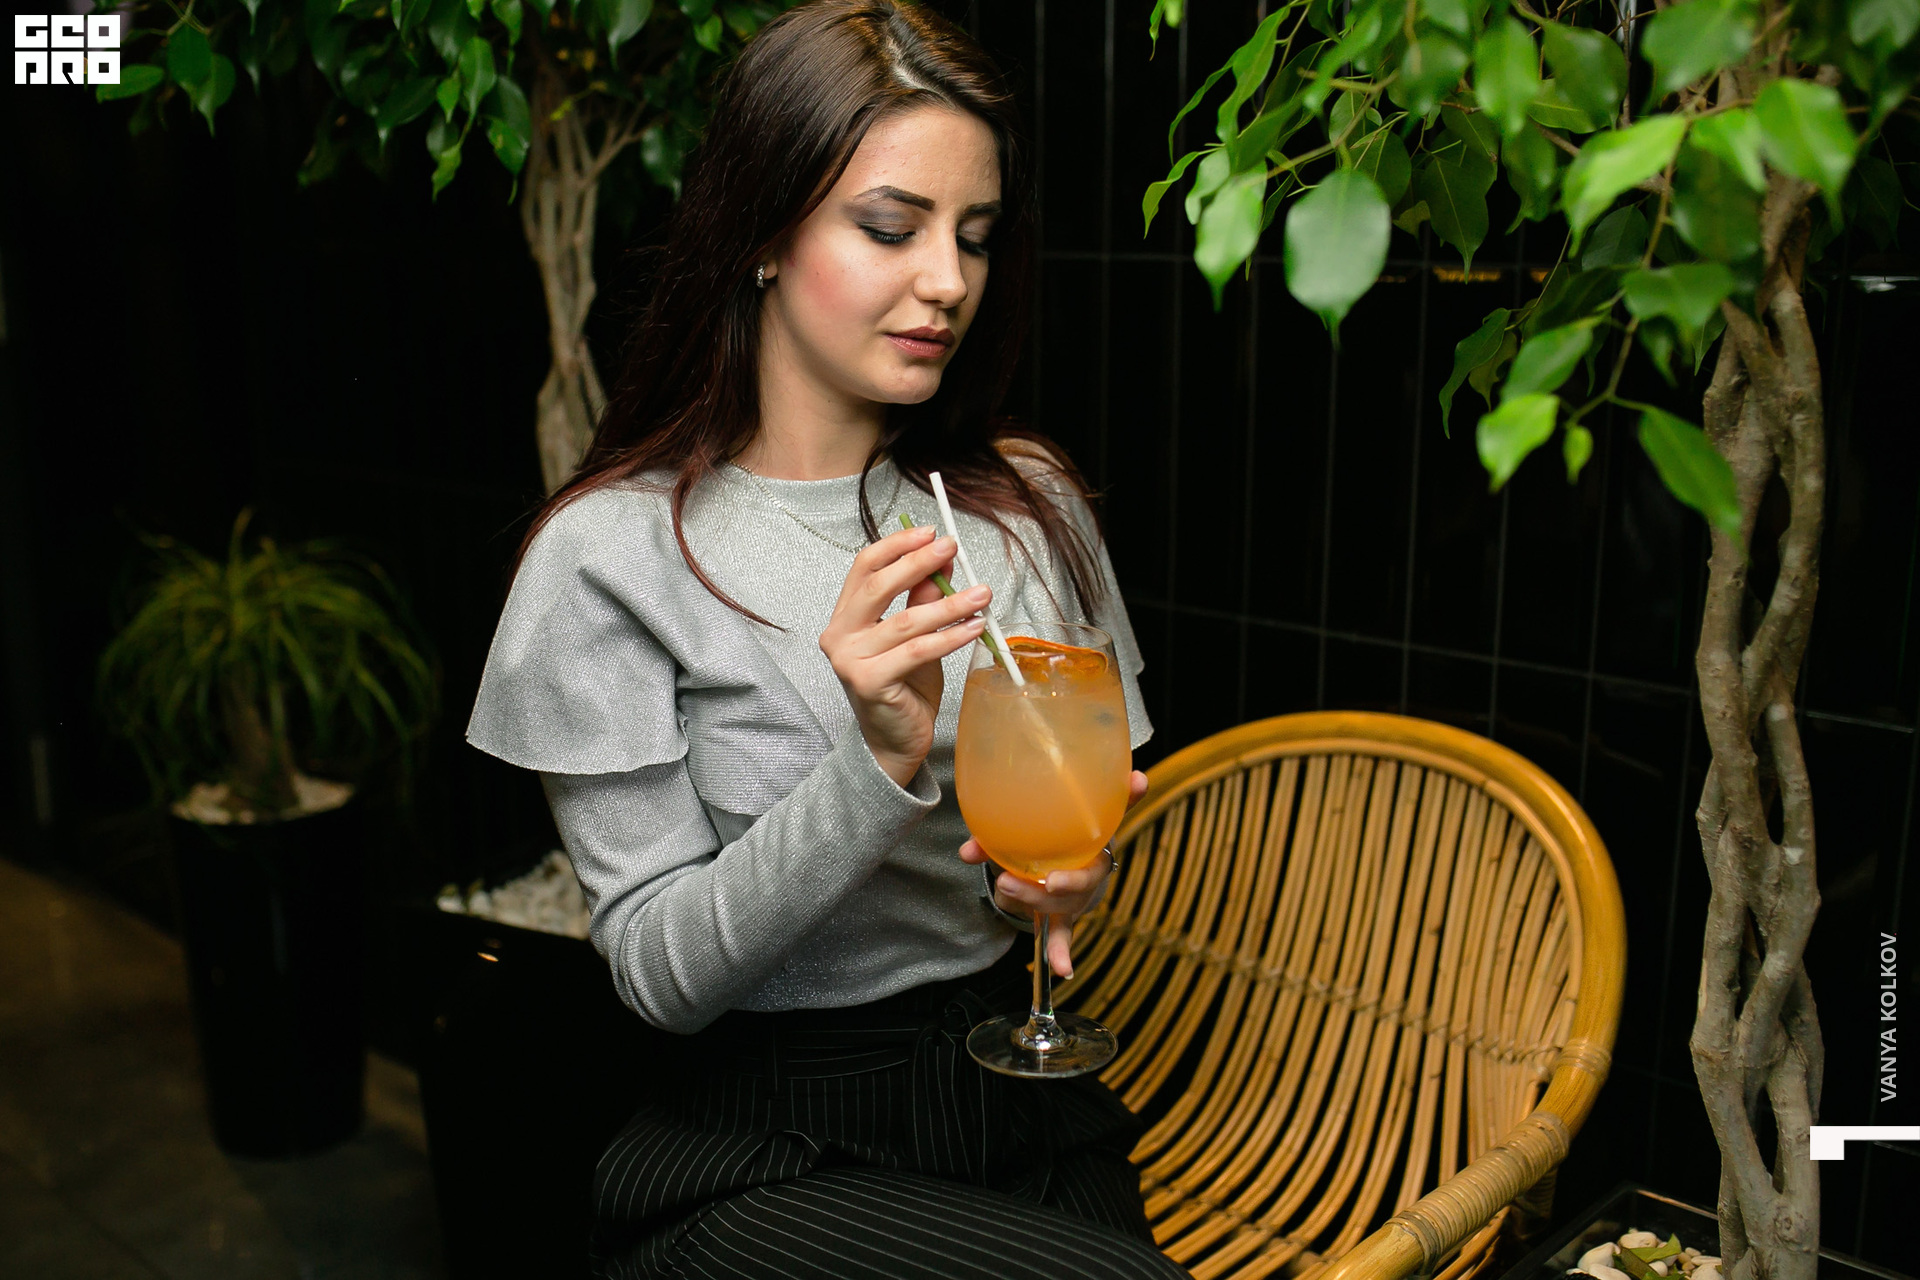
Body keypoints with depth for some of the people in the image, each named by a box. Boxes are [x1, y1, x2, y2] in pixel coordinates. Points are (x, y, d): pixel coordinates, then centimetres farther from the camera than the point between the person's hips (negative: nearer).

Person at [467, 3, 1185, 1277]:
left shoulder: (1031, 502, 2)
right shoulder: (613, 552, -11)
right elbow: (659, 968, -12)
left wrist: (1067, 872, -11)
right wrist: (879, 763, -27)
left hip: (1022, 1095, 5)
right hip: (774, 1158, -4)